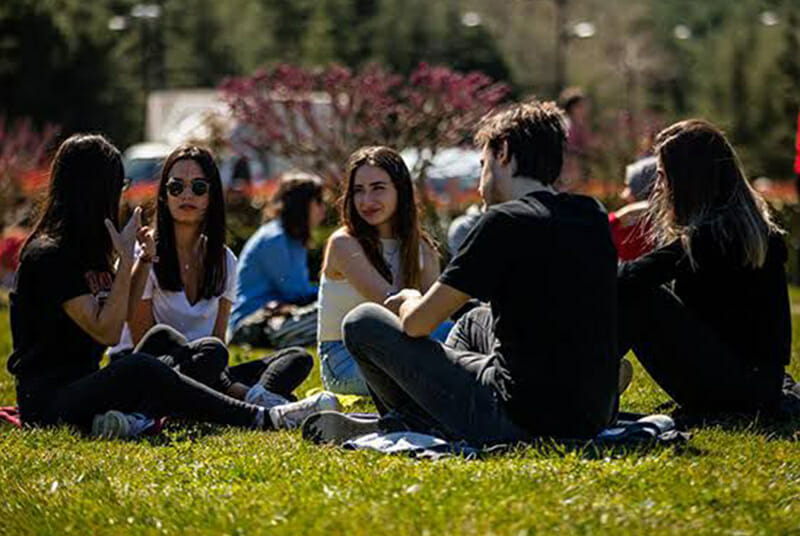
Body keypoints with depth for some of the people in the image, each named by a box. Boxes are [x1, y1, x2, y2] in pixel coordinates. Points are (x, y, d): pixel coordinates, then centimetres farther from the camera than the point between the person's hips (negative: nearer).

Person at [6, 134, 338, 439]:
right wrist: (125, 260, -16)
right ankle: (265, 419, -30)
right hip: (47, 398, -9)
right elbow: (106, 331, -16)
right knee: (140, 369, -33)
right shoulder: (48, 256, -12)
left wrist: (143, 260, 10)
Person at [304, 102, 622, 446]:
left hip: (521, 421, -8)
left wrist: (409, 300, 15)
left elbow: (417, 323, -8)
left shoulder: (506, 220, -13)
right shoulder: (594, 216, 8)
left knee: (362, 323, 4)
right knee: (475, 322, 37)